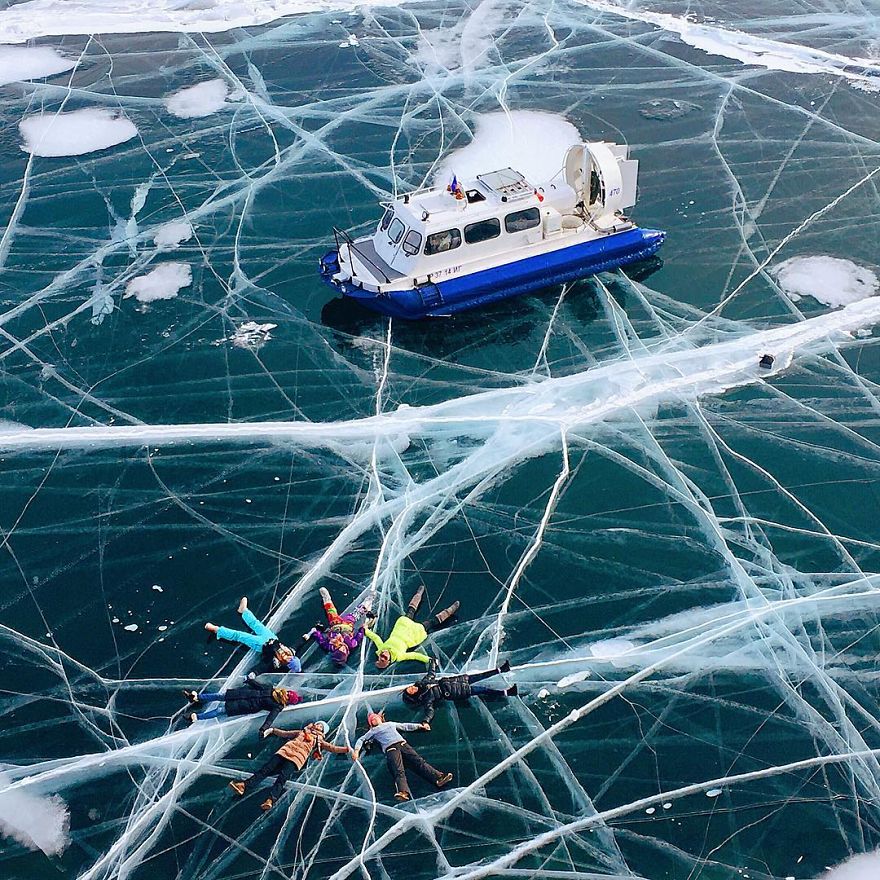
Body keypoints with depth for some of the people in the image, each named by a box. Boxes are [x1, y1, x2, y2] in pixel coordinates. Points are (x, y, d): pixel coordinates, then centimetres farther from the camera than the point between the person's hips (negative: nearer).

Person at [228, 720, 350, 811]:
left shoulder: (319, 740, 29)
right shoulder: (302, 732, 37)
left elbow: (331, 747, 23)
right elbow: (284, 733, 39)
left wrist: (346, 749, 15)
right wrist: (273, 730, 34)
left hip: (298, 757, -3)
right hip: (285, 751, 3)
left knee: (283, 776, -27)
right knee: (266, 768, -17)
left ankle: (271, 799, -45)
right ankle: (245, 785, -30)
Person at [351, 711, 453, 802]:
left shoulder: (390, 724, 36)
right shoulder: (373, 731, 27)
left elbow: (405, 726, 40)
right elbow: (361, 740, 21)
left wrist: (420, 726, 35)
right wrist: (356, 750, 1)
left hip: (403, 744, 3)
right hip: (390, 748, -3)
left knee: (419, 761, -19)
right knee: (399, 771, -29)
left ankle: (438, 777, -36)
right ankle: (403, 792, -54)